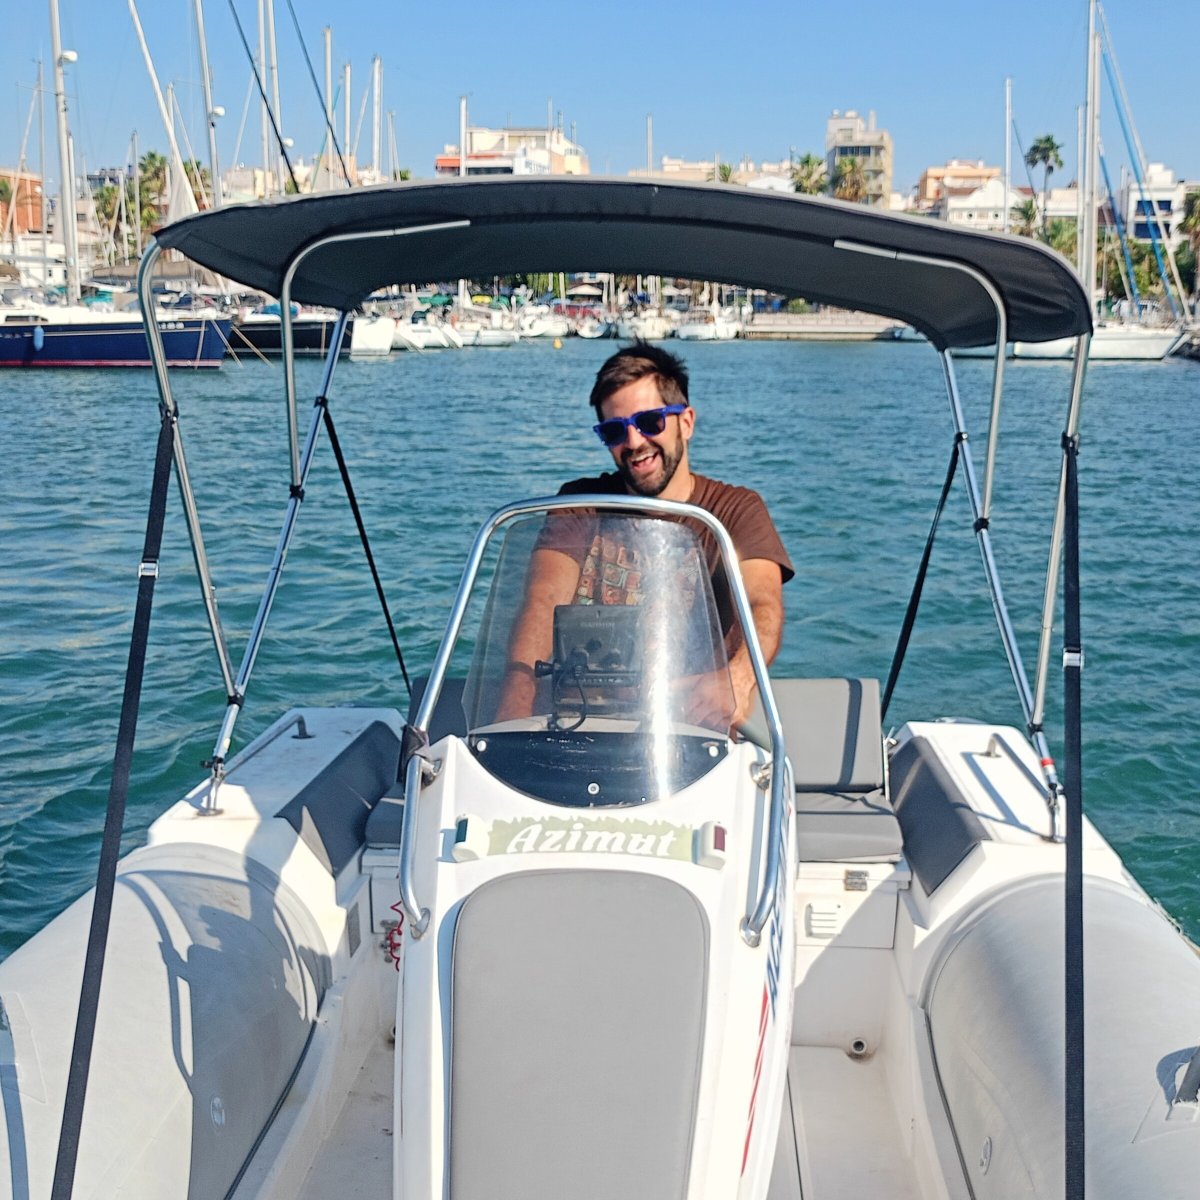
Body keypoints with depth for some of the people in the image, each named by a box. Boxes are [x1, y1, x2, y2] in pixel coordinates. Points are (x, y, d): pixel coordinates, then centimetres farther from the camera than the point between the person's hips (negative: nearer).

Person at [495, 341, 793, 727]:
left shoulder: (736, 510, 5)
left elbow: (765, 604, -14)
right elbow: (545, 600, -7)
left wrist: (740, 676, -38)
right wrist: (515, 710, -27)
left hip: (693, 725, 0)